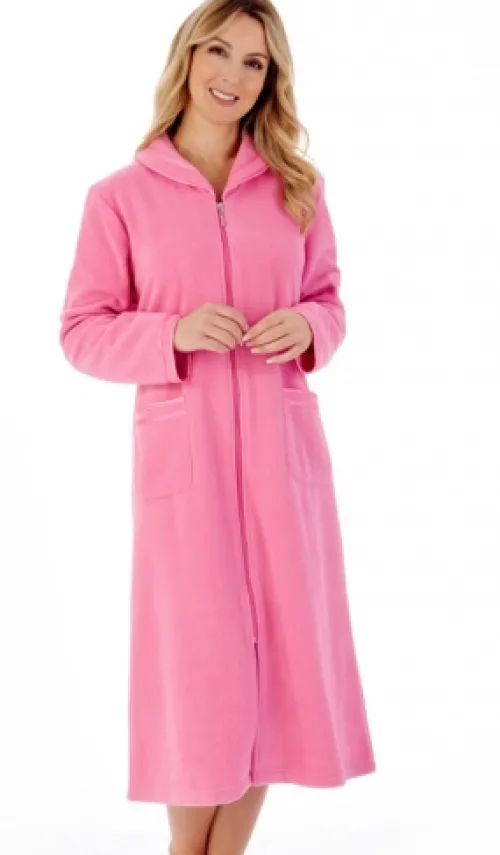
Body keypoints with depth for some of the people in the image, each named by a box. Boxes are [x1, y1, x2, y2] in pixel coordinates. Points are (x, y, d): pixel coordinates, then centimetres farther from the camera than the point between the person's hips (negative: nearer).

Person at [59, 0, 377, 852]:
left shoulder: (298, 187, 7)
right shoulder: (120, 196, -1)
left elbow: (329, 301, 14)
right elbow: (82, 332, 0)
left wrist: (308, 326, -9)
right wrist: (174, 333, -17)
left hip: (282, 446, 3)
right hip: (182, 449, -3)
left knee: (278, 649, 6)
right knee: (198, 657, 1)